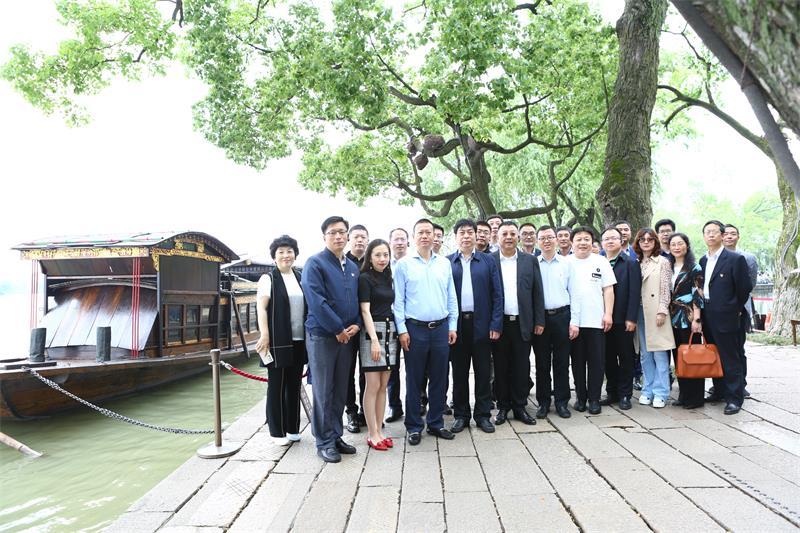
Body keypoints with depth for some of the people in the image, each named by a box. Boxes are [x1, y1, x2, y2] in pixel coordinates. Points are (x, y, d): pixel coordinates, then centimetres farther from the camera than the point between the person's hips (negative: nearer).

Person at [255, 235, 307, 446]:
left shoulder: (300, 277, 12)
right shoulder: (269, 278, -2)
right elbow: (261, 308, -9)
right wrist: (264, 336, -18)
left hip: (299, 341, 5)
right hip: (278, 341, -5)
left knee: (294, 385, 12)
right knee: (277, 386, 3)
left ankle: (292, 428, 23)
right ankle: (277, 431, 15)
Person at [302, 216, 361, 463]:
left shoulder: (353, 267, 14)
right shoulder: (315, 263, -7)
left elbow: (358, 300, 17)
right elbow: (316, 301, -16)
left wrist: (356, 324, -1)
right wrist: (338, 329, -15)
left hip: (346, 336, 6)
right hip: (322, 335, -6)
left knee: (340, 391, 12)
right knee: (323, 391, 1)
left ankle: (336, 436, 24)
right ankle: (324, 442, 11)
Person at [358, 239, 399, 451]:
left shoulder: (388, 278, 14)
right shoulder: (365, 278, -4)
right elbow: (365, 310, -10)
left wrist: (398, 333, 6)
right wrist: (375, 339, -17)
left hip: (391, 332, 6)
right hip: (373, 332, -6)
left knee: (383, 385, 9)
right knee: (373, 385, -3)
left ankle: (379, 431, 16)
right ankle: (372, 434, 5)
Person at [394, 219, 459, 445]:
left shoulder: (444, 263, 8)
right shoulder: (404, 264, -2)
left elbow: (451, 297, 10)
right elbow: (398, 299, -3)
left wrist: (452, 326, 5)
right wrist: (402, 330, -8)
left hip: (441, 328, 3)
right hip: (415, 328, -3)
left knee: (439, 379, 10)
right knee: (414, 380, 6)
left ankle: (436, 423, 24)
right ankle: (414, 427, 18)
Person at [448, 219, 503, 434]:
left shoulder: (488, 261, 5)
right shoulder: (446, 262, 4)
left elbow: (497, 294, 2)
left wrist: (496, 324, -5)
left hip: (481, 324, 0)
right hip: (456, 325, 0)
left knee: (482, 372, 7)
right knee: (459, 373, 9)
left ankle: (483, 414, 20)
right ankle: (461, 415, 21)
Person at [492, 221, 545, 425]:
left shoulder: (530, 260, 7)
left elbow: (537, 292, 6)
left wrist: (539, 321, 3)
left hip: (523, 323, 1)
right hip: (499, 323, -1)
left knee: (522, 367, 7)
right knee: (501, 367, 7)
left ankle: (520, 406, 20)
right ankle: (503, 406, 20)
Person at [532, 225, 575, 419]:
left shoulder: (567, 263, 5)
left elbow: (573, 293, 5)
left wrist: (574, 321, -1)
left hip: (561, 316, 1)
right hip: (539, 317, 0)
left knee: (562, 362, 6)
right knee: (542, 363, 7)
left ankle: (562, 402, 17)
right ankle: (543, 402, 18)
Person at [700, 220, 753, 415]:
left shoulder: (736, 259, -8)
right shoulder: (703, 260, 12)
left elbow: (745, 288, -7)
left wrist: (735, 310, -3)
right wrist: (702, 310, 10)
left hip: (726, 318, -6)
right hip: (708, 318, 6)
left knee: (731, 359, 0)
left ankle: (734, 398, 7)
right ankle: (719, 392, 25)